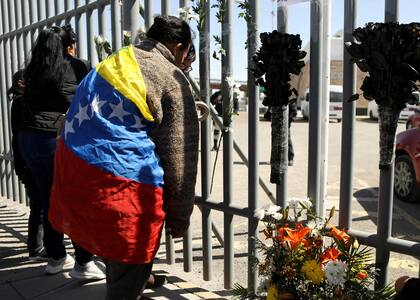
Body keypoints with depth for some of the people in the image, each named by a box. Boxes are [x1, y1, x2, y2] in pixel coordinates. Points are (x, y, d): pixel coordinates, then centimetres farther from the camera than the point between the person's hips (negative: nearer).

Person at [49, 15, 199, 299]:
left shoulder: (113, 62, 18)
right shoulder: (174, 81, -3)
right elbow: (180, 159, -5)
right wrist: (180, 218, 3)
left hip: (71, 170, 8)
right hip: (120, 181, -8)